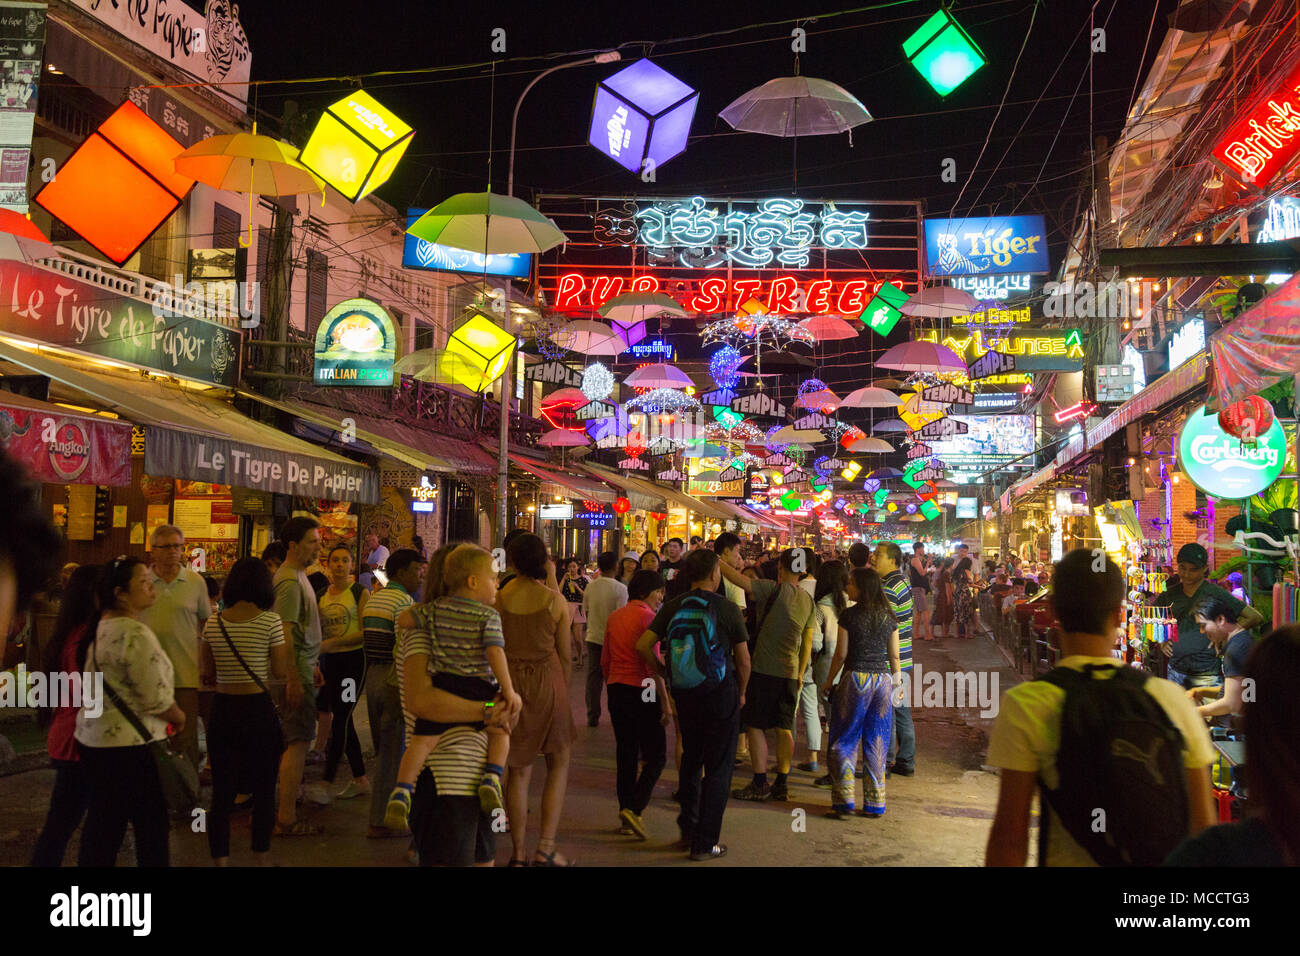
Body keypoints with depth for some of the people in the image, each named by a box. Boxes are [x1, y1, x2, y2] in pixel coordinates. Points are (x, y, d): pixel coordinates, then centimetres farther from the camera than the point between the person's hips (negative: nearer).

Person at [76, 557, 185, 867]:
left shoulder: (100, 628, 8)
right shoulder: (136, 635, -21)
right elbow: (156, 698, -21)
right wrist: (179, 716, -1)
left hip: (92, 737, 9)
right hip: (129, 745, -9)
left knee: (102, 822, 17)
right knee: (152, 824, 3)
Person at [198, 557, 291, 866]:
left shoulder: (213, 623, 2)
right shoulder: (270, 621, -9)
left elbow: (206, 673, 8)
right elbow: (280, 672, -6)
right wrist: (286, 641, 9)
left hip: (222, 709, 3)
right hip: (258, 709, -3)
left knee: (222, 791, 8)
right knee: (263, 790, 10)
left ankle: (220, 858, 11)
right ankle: (261, 856, 19)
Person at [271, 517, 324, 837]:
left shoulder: (298, 576, 17)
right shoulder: (289, 581, -16)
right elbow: (285, 634, -21)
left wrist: (312, 666, 26)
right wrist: (294, 679, -24)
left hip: (300, 670, 10)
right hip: (297, 673, -10)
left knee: (290, 741, 14)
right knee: (297, 742, -7)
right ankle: (287, 819, -4)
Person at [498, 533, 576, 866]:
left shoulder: (499, 598, -4)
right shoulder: (555, 600, -7)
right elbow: (564, 653, -2)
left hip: (510, 682, 2)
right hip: (547, 681, -2)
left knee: (519, 769, 11)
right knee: (559, 763, 11)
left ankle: (518, 853, 15)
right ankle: (546, 848, 2)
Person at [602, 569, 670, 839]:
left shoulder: (614, 617, 12)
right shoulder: (648, 617, -11)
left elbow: (605, 660, 16)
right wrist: (665, 702, -14)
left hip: (616, 688, 7)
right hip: (640, 692, -7)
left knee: (625, 754, 12)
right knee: (655, 756, 0)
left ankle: (626, 818, 15)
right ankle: (634, 809, -13)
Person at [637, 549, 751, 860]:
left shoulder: (672, 607, -2)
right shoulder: (727, 609, -10)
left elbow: (643, 645, -7)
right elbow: (743, 660, -5)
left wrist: (661, 671, 8)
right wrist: (741, 692, 11)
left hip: (684, 694, 4)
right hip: (721, 694, -4)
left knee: (690, 760, 22)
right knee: (718, 768, 5)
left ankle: (688, 831, 29)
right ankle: (704, 843, 7)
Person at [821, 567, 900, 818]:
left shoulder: (849, 616, -8)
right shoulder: (888, 617, 5)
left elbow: (841, 654, -6)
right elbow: (895, 656, 8)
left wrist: (828, 682, 5)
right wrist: (897, 683, 20)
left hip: (855, 679, -4)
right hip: (883, 679, 4)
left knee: (845, 741, 5)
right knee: (876, 744, 10)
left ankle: (844, 802, 2)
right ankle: (875, 803, 14)